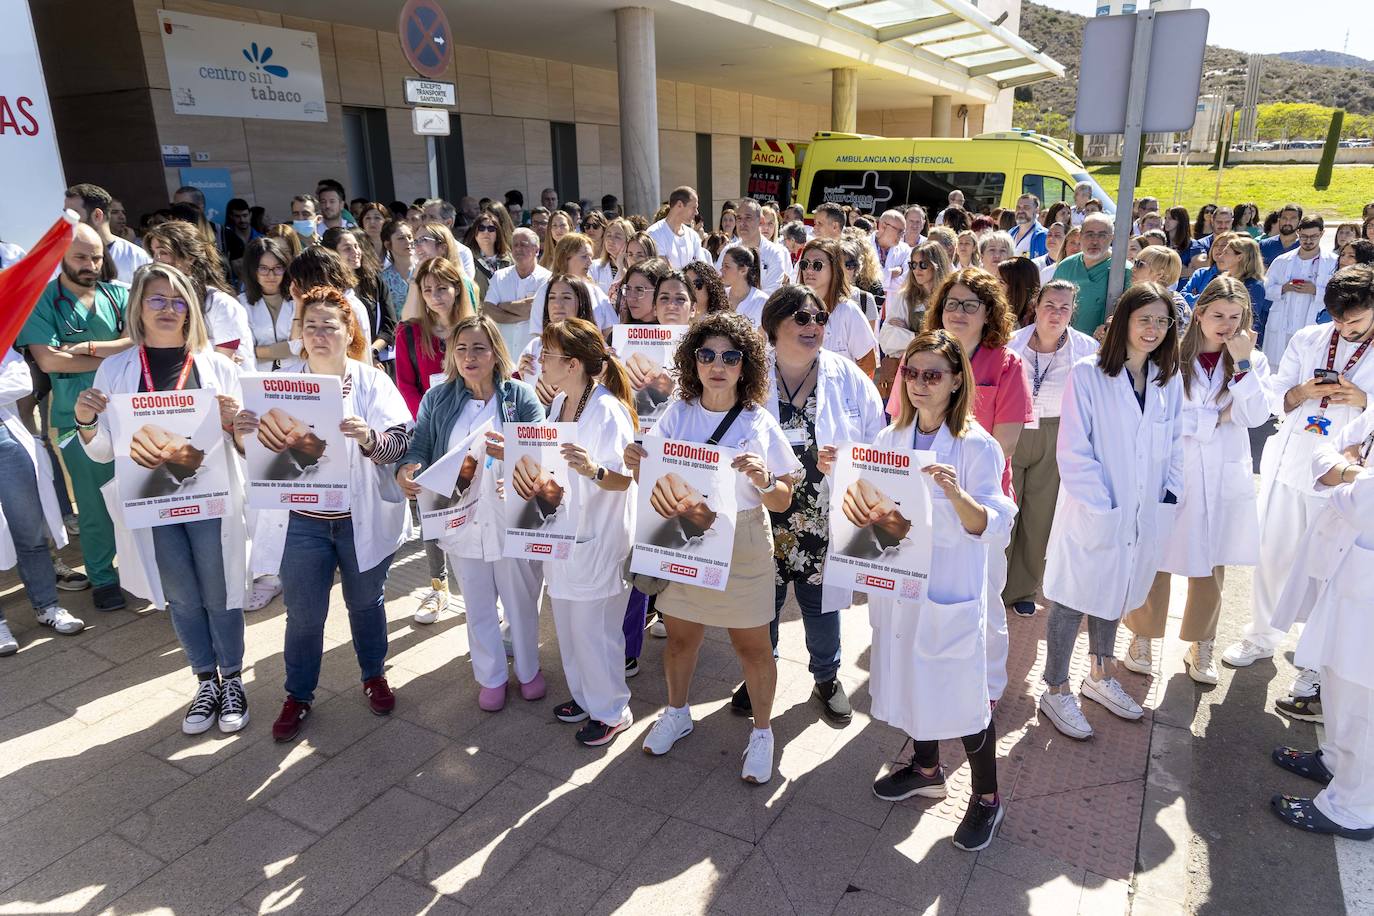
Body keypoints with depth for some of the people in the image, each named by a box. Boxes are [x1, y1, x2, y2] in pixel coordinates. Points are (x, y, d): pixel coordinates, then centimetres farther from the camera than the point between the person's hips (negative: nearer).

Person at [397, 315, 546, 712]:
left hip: (512, 522, -2)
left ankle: (529, 669, 39)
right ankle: (491, 677, 37)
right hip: (462, 522, 2)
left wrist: (511, 453, -36)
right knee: (477, 607, 17)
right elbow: (420, 446, -2)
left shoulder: (521, 396, -6)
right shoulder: (437, 398, 3)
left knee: (521, 601, 14)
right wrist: (406, 469, -25)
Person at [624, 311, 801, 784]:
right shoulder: (677, 413, -2)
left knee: (751, 644, 9)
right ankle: (677, 713, 43)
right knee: (680, 636, 18)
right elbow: (651, 483, 3)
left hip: (741, 548, -2)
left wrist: (763, 480, -24)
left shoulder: (760, 424, -8)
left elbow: (782, 502, -3)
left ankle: (762, 731, 32)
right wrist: (635, 462, -18)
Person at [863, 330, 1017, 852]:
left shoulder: (977, 447, -14)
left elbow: (994, 529, -21)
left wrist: (956, 492, -39)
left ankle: (987, 797, 28)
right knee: (910, 675, 20)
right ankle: (926, 768, 44)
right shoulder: (890, 440, 2)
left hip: (952, 589, -5)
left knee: (964, 692, 5)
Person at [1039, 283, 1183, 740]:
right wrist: (1100, 508, -16)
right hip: (1091, 515, -5)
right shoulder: (1088, 373, -12)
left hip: (1143, 516, 5)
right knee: (1073, 600, 5)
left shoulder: (1169, 380, 4)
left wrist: (1170, 496, -1)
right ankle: (1056, 691, 21)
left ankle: (1101, 676, 40)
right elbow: (1073, 451, -14)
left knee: (1114, 597, 21)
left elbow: (1174, 447, 11)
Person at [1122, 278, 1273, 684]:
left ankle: (1200, 645, 30)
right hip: (1170, 473, -3)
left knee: (1212, 565, 13)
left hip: (1224, 479, 3)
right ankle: (1142, 636, 24)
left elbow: (1256, 415, -8)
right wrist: (1216, 419, -8)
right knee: (1157, 559, 5)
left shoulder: (1253, 362, 6)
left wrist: (1242, 363, -13)